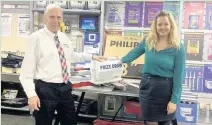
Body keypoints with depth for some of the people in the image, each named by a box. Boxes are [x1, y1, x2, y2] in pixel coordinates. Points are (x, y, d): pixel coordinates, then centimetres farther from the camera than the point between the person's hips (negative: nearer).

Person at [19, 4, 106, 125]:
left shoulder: (64, 37, 9)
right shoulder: (35, 38, -11)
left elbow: (72, 56, 29)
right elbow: (27, 70, -14)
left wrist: (92, 57, 23)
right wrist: (31, 95, -22)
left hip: (65, 88, 7)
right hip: (45, 89, -6)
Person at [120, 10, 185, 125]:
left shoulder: (178, 47, -10)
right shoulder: (148, 41, 1)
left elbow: (178, 76, -11)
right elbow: (133, 53, 17)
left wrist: (174, 100, -13)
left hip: (166, 89, -3)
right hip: (147, 86, 3)